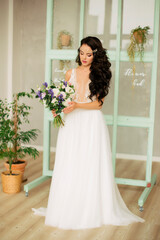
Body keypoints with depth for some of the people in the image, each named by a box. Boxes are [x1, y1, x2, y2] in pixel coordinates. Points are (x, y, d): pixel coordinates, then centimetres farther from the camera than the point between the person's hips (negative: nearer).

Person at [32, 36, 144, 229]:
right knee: (69, 168, 3)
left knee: (91, 167, 1)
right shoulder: (70, 73, 10)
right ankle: (67, 209, 15)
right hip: (71, 123, 3)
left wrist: (77, 105, -18)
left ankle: (92, 211, 14)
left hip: (92, 123, -2)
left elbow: (98, 103, -5)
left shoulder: (100, 75, 2)